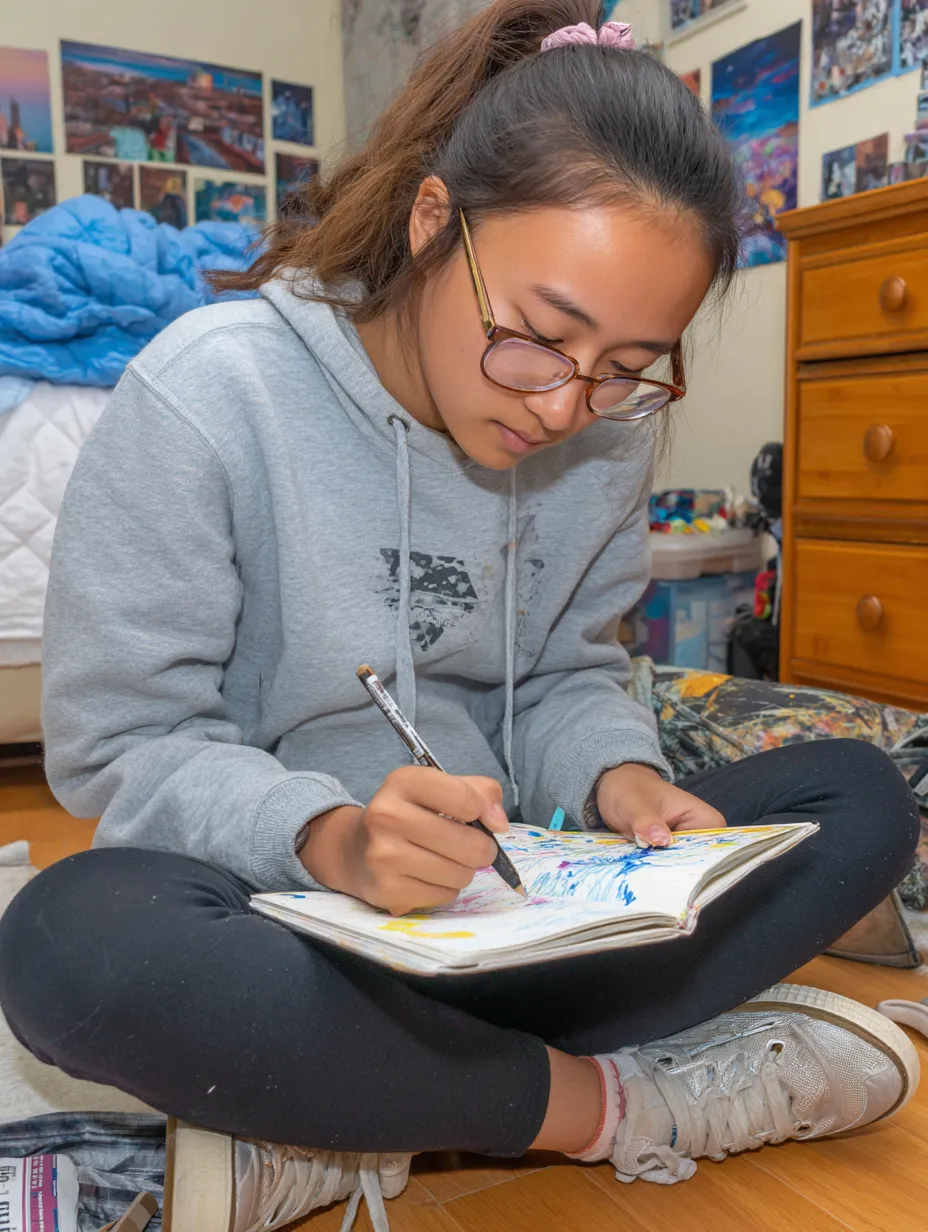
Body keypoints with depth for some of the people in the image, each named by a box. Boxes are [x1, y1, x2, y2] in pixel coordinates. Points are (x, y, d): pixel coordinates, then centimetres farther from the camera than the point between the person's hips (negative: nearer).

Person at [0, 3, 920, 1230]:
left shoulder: (606, 429, -3)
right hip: (281, 889, -4)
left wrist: (619, 776, -16)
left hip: (499, 876, 5)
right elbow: (119, 746, -14)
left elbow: (567, 678, 6)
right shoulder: (210, 391, -17)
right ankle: (599, 1100, -17)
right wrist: (330, 838, -32)